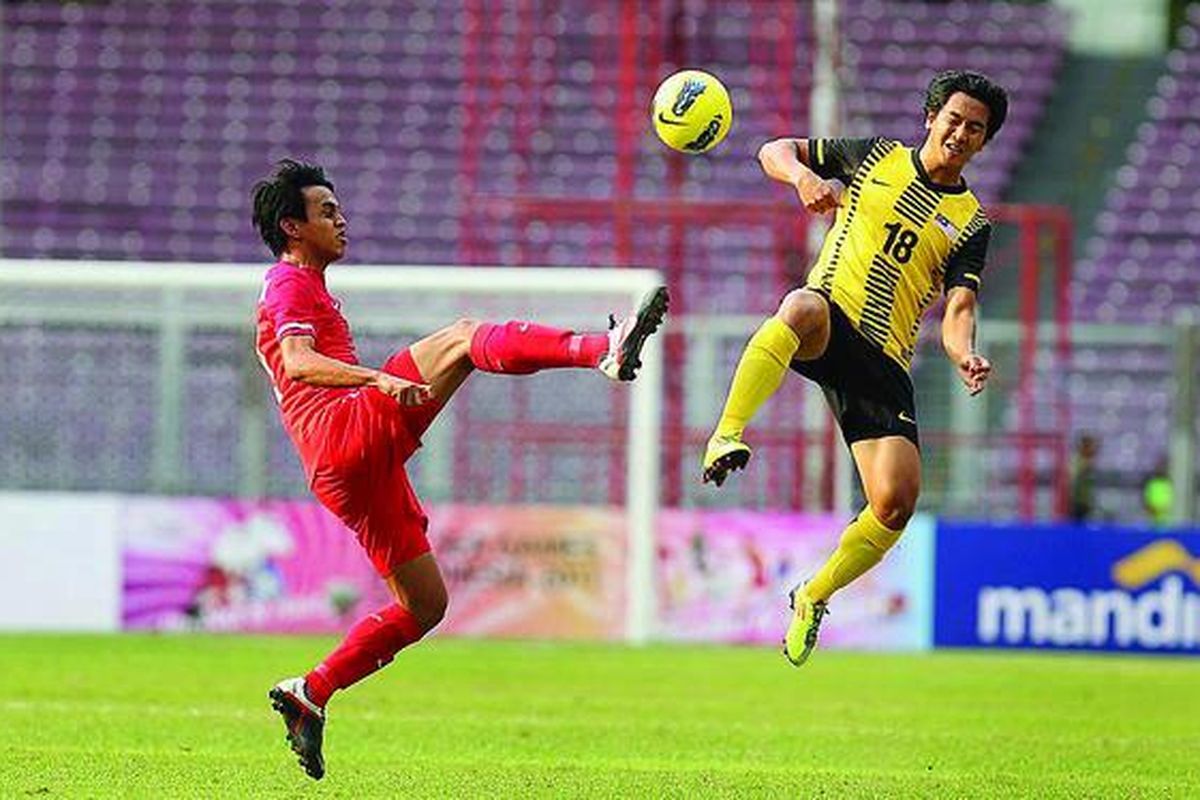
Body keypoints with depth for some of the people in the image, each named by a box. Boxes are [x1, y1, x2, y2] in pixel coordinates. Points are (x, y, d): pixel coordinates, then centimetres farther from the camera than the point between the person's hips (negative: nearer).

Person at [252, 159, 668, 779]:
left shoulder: (303, 288, 33)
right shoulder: (290, 285, 1)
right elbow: (299, 362, -19)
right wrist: (382, 380, -35)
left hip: (349, 469, 10)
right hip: (350, 431, -10)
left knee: (425, 605, 12)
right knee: (465, 337, -20)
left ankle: (310, 694, 12)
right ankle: (607, 350, -40)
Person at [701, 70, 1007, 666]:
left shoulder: (971, 224, 12)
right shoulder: (876, 157, 12)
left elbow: (958, 311, 0)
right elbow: (774, 152, 17)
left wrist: (965, 356, -23)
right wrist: (804, 177, -7)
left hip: (883, 362, 2)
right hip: (828, 321, -2)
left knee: (897, 500, -14)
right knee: (803, 306, -41)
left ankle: (813, 596, 11)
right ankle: (727, 436, -49)